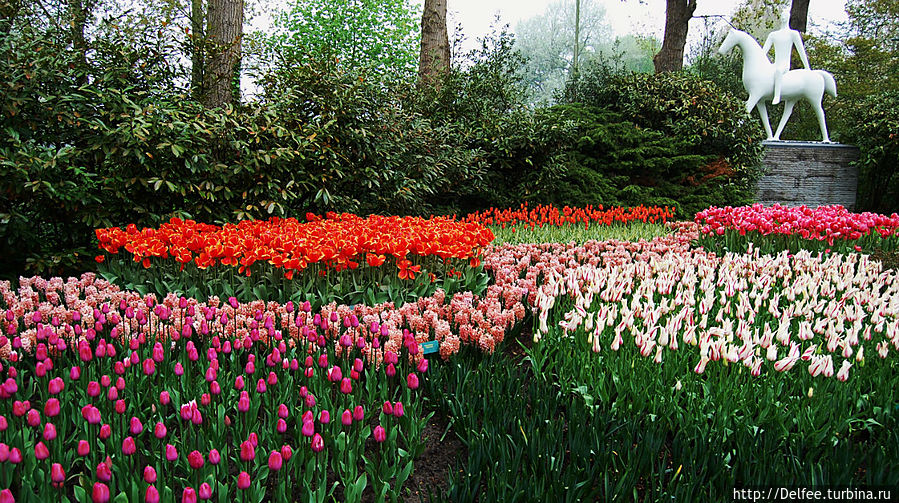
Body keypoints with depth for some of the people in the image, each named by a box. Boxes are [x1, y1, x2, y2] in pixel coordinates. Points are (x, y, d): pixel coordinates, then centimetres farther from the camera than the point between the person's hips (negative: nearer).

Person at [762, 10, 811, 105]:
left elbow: (801, 51, 3)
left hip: (785, 65, -6)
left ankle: (777, 96, -49)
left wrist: (807, 68, 1)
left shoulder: (793, 34, 5)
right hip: (775, 65, 6)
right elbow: (764, 51, 13)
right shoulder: (773, 35, 18)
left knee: (778, 70, -41)